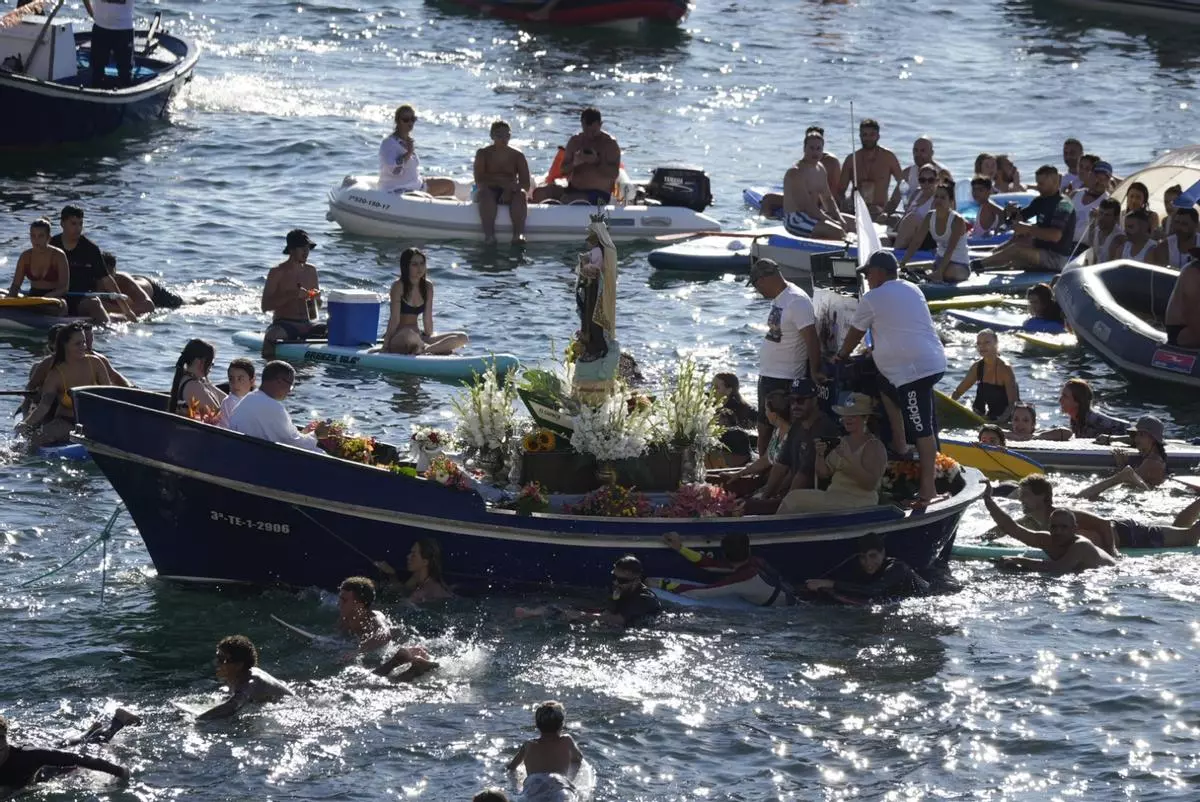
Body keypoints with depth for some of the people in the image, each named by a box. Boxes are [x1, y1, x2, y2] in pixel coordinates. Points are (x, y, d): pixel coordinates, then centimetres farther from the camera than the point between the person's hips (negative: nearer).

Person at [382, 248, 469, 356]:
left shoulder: (427, 286, 7)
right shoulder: (399, 286, -9)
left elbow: (427, 318, 8)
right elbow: (394, 319, -12)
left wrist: (430, 338, 4)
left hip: (418, 338, 6)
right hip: (398, 341, -6)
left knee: (462, 338, -11)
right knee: (409, 335, -44)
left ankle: (426, 350, -29)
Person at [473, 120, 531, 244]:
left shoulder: (517, 156, 6)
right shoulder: (483, 154, 3)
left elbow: (526, 185, -2)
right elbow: (479, 181, -10)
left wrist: (510, 189, -23)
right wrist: (502, 182, -22)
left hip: (510, 193, 1)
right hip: (490, 191, -1)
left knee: (521, 194, -31)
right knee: (485, 193, -35)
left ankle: (518, 233, -48)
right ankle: (489, 233, -48)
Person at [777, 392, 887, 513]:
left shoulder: (875, 446, -5)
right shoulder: (843, 442, 17)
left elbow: (870, 484, -17)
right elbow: (823, 474, 15)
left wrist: (849, 459, -25)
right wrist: (820, 455, -5)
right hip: (833, 495, 7)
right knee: (793, 497, -15)